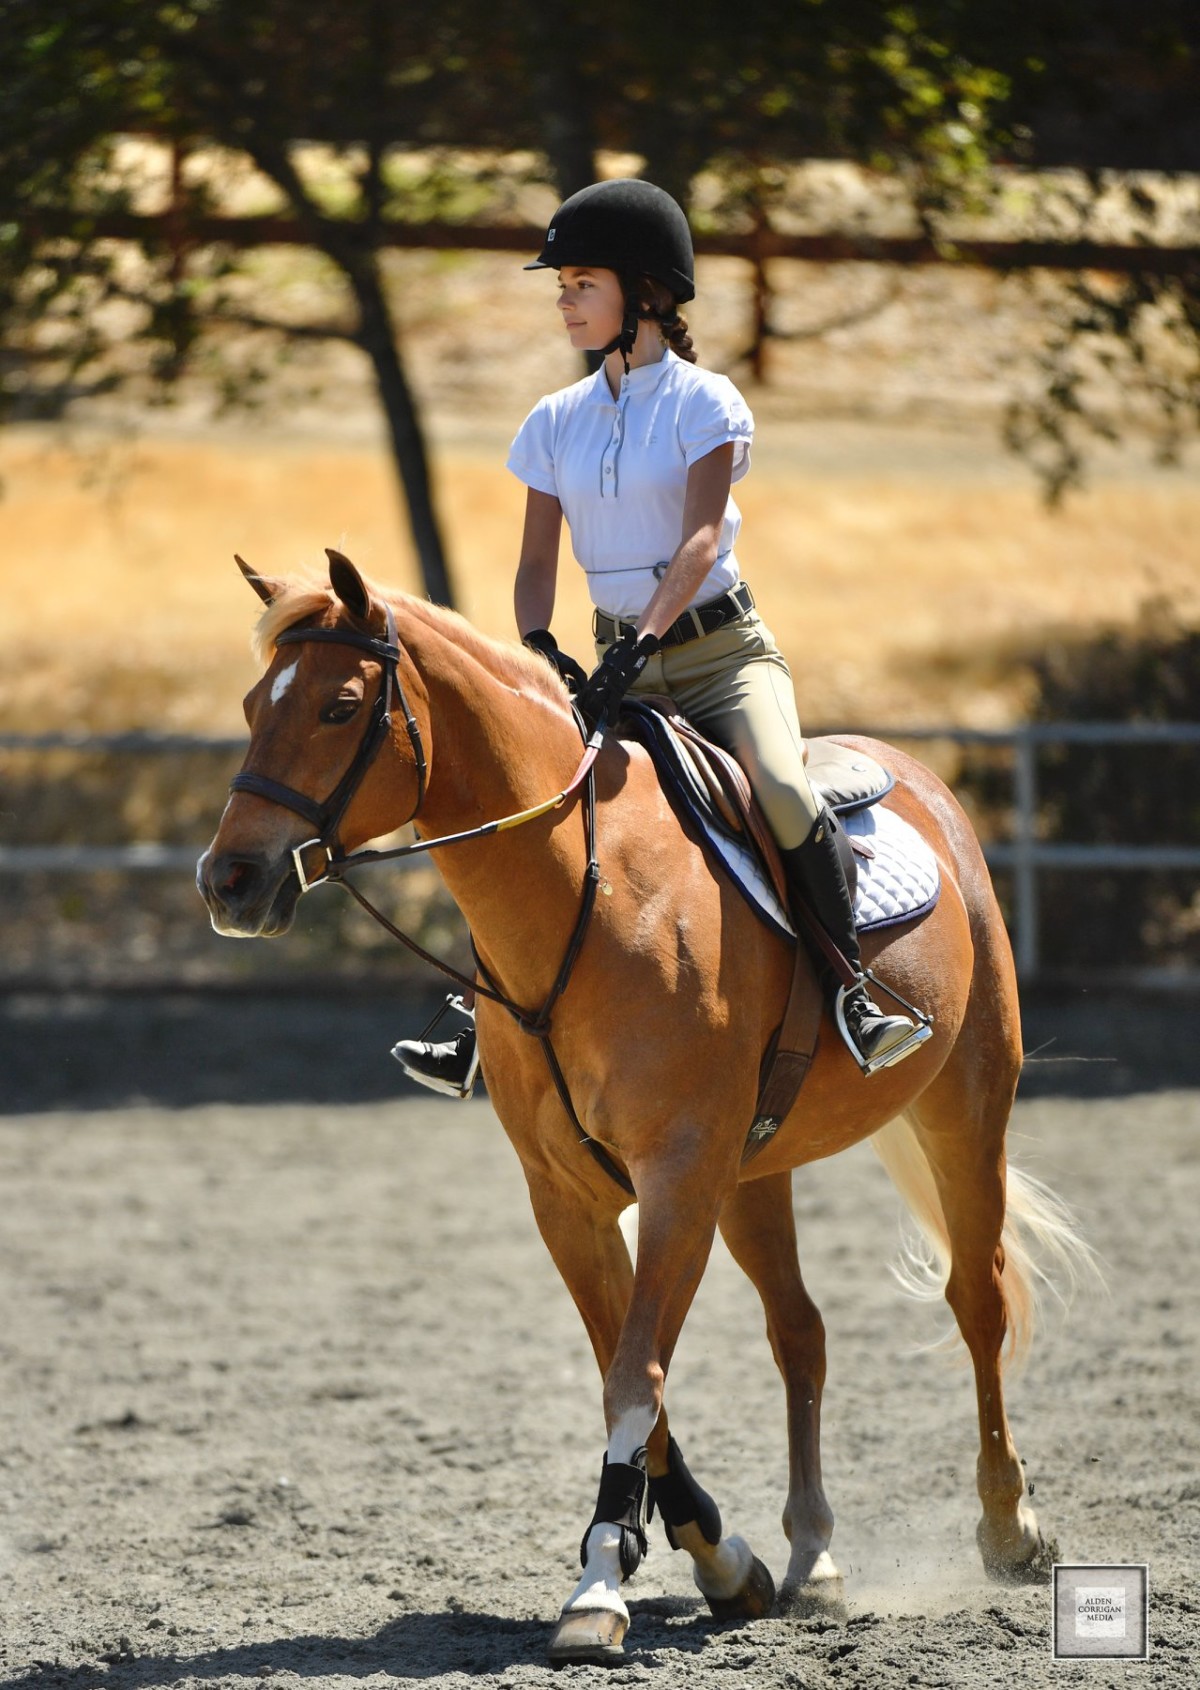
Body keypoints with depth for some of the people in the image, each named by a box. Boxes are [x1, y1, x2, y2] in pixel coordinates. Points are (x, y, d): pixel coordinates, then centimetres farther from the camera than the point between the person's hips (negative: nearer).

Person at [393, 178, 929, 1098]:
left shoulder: (704, 402, -6)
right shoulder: (556, 423, 9)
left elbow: (698, 541, -19)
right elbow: (537, 561, 7)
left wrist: (640, 644, -33)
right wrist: (537, 650, -14)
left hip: (721, 650, -5)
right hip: (617, 661, 5)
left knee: (786, 796, -30)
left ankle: (850, 992, -21)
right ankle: (487, 1031, -4)